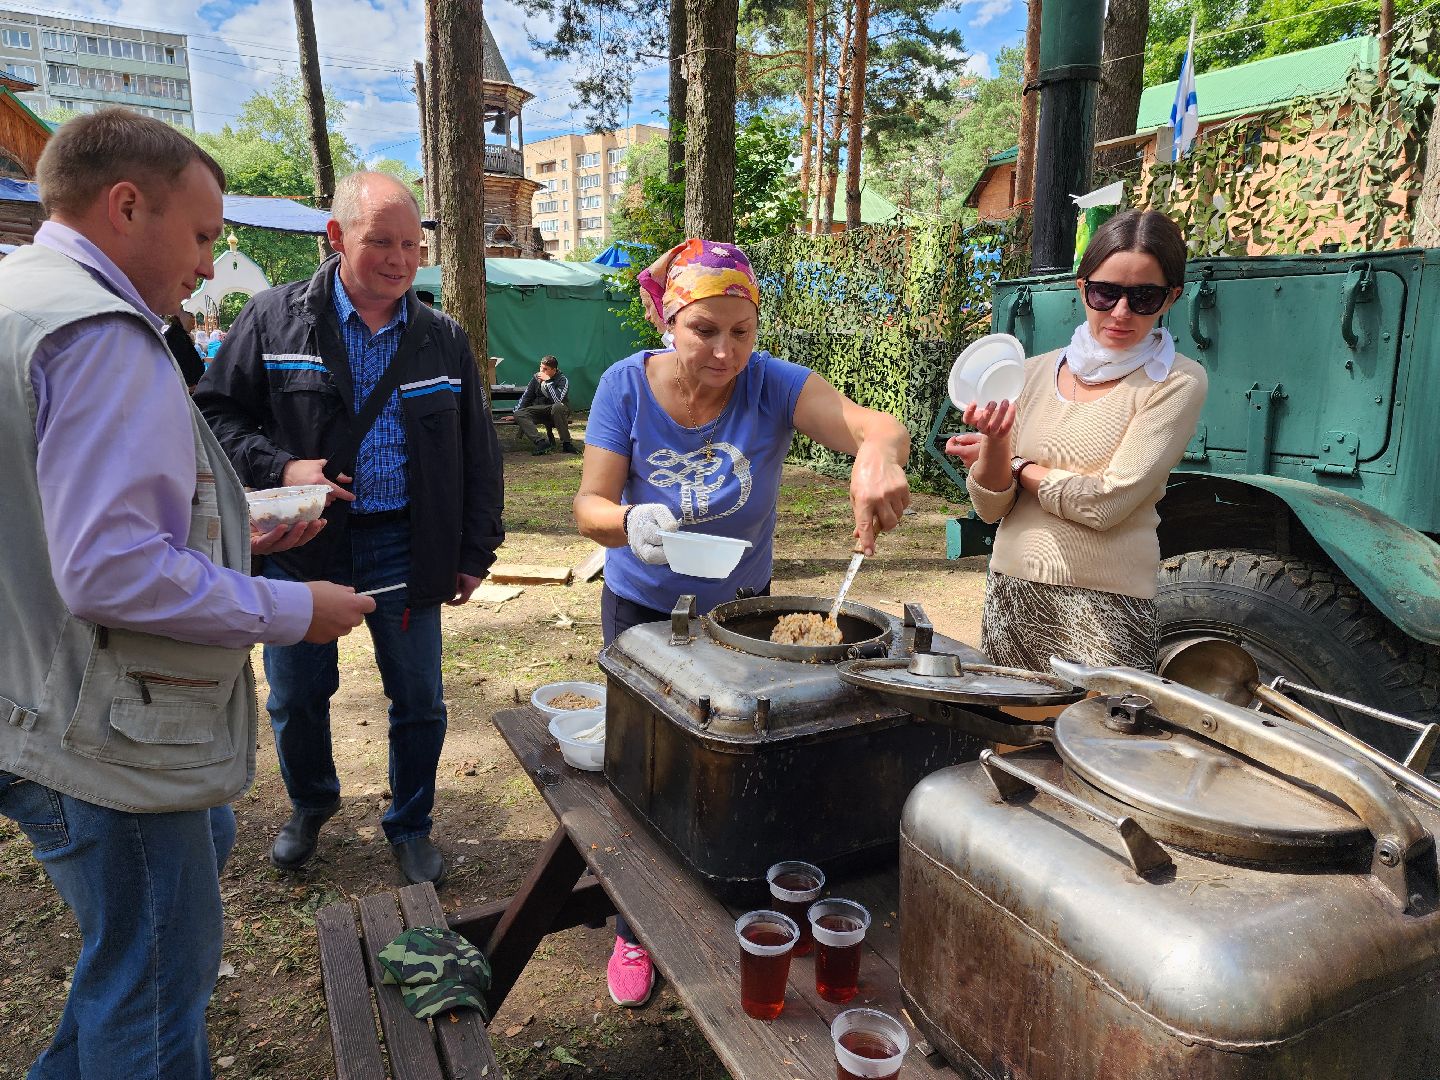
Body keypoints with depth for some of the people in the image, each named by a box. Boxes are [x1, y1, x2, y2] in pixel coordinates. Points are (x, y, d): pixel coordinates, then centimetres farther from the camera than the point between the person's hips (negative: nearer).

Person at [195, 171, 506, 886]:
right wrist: (278, 468, -16)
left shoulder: (445, 341, 4)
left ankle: (410, 826, 31)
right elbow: (217, 412, 2)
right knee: (295, 698, 14)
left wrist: (475, 553, 4)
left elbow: (477, 455, 7)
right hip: (300, 541, 0)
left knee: (419, 702, 8)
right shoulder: (274, 318, -2)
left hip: (403, 546, 1)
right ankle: (310, 806, 43)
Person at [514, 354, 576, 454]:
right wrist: (516, 412, 6)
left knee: (558, 407, -40)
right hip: (540, 411, 5)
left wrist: (548, 381, -24)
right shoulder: (536, 377, 4)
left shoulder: (563, 380, -11)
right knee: (519, 414, -20)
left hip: (557, 412, -5)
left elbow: (557, 400, -27)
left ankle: (566, 443, -31)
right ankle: (541, 442, -37)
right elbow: (526, 396, 13)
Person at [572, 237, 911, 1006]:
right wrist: (631, 523, -44)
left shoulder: (771, 385, -21)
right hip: (642, 607, 0)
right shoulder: (628, 385, -18)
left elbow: (878, 426, -34)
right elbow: (590, 506, -21)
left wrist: (877, 454, -58)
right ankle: (634, 930, 31)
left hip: (741, 604, 1)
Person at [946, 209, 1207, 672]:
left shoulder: (1176, 383, -7)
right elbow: (990, 507, 1)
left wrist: (1016, 467, -5)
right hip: (1008, 596, 4)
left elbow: (1105, 503, -16)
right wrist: (993, 447, -17)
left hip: (1103, 608, -4)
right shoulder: (1035, 372, 4)